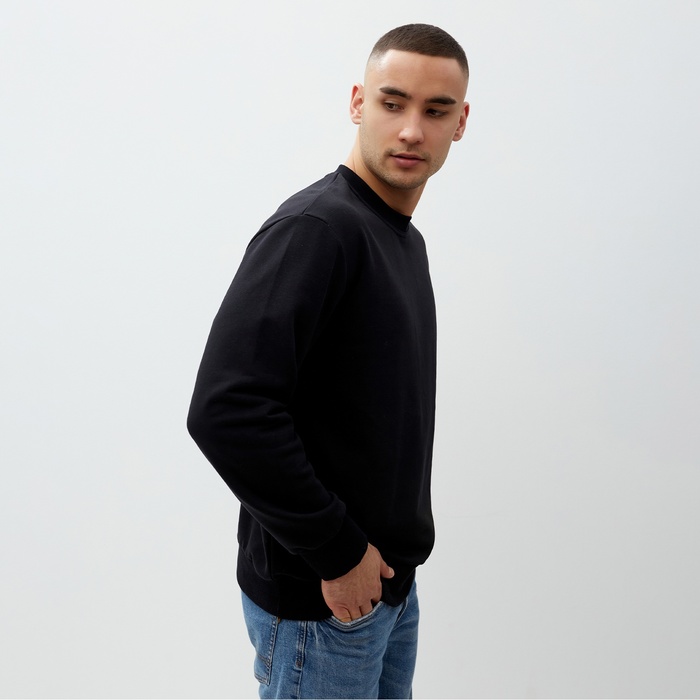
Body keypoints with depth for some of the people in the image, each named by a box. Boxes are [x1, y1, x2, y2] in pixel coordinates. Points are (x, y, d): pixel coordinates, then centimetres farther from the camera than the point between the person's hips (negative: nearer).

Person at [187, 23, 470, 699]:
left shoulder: (405, 239, 9)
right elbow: (225, 410, -32)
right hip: (318, 600, -9)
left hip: (391, 581, 9)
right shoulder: (315, 226, -21)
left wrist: (389, 555, 11)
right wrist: (336, 552, -22)